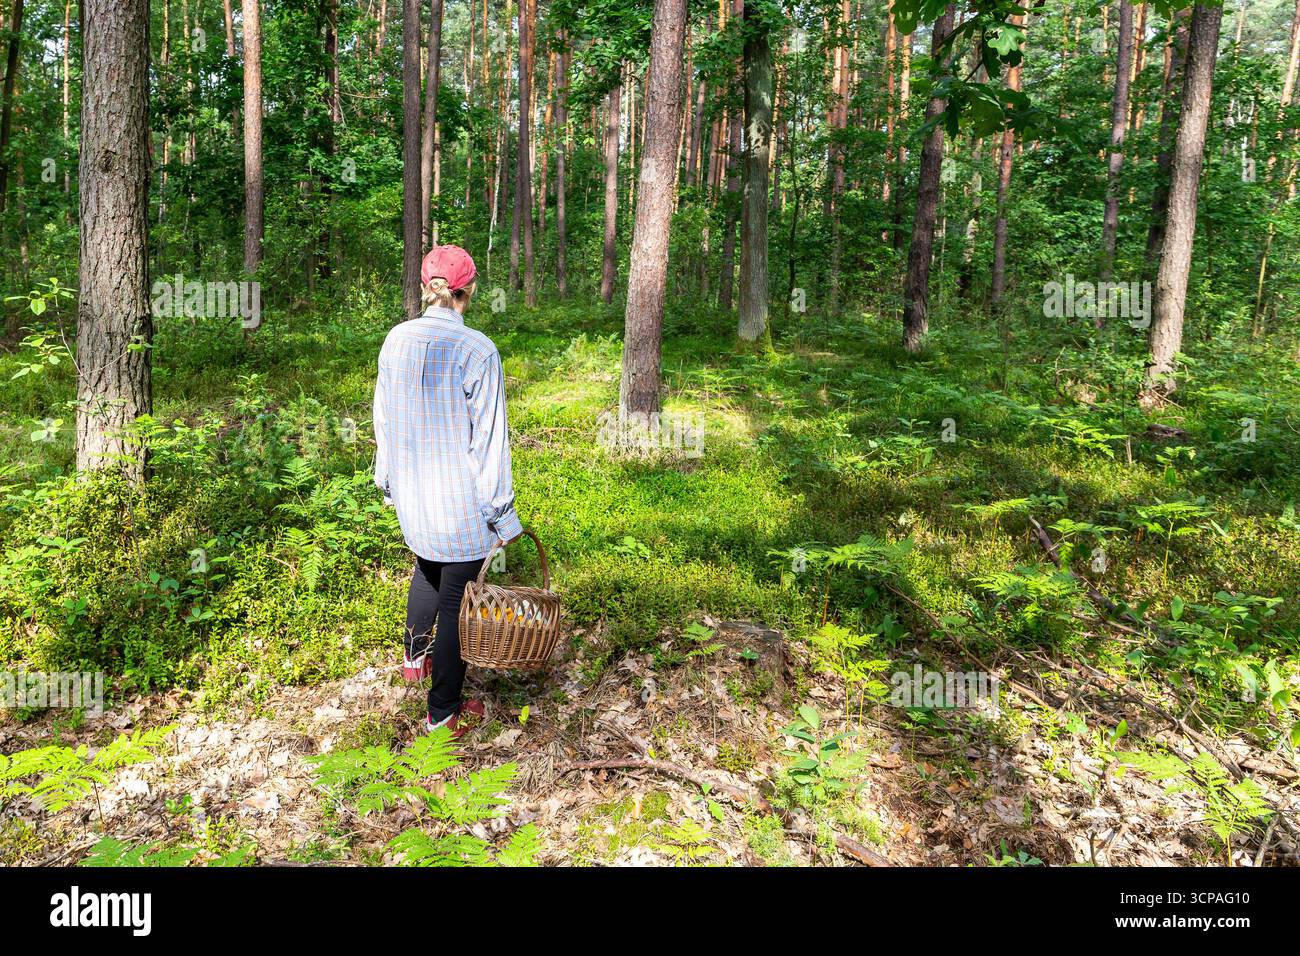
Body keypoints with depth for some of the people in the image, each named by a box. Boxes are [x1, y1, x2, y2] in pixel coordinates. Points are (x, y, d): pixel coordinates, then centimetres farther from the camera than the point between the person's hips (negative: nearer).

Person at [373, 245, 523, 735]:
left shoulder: (396, 340, -3)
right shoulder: (478, 351, -19)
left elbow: (383, 419, 8)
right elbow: (489, 439, -17)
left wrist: (387, 481, 22)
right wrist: (503, 514, -8)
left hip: (410, 493, 6)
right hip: (461, 501, -6)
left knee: (427, 567, 33)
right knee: (456, 599, 8)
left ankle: (414, 656, 49)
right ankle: (443, 712, 21)